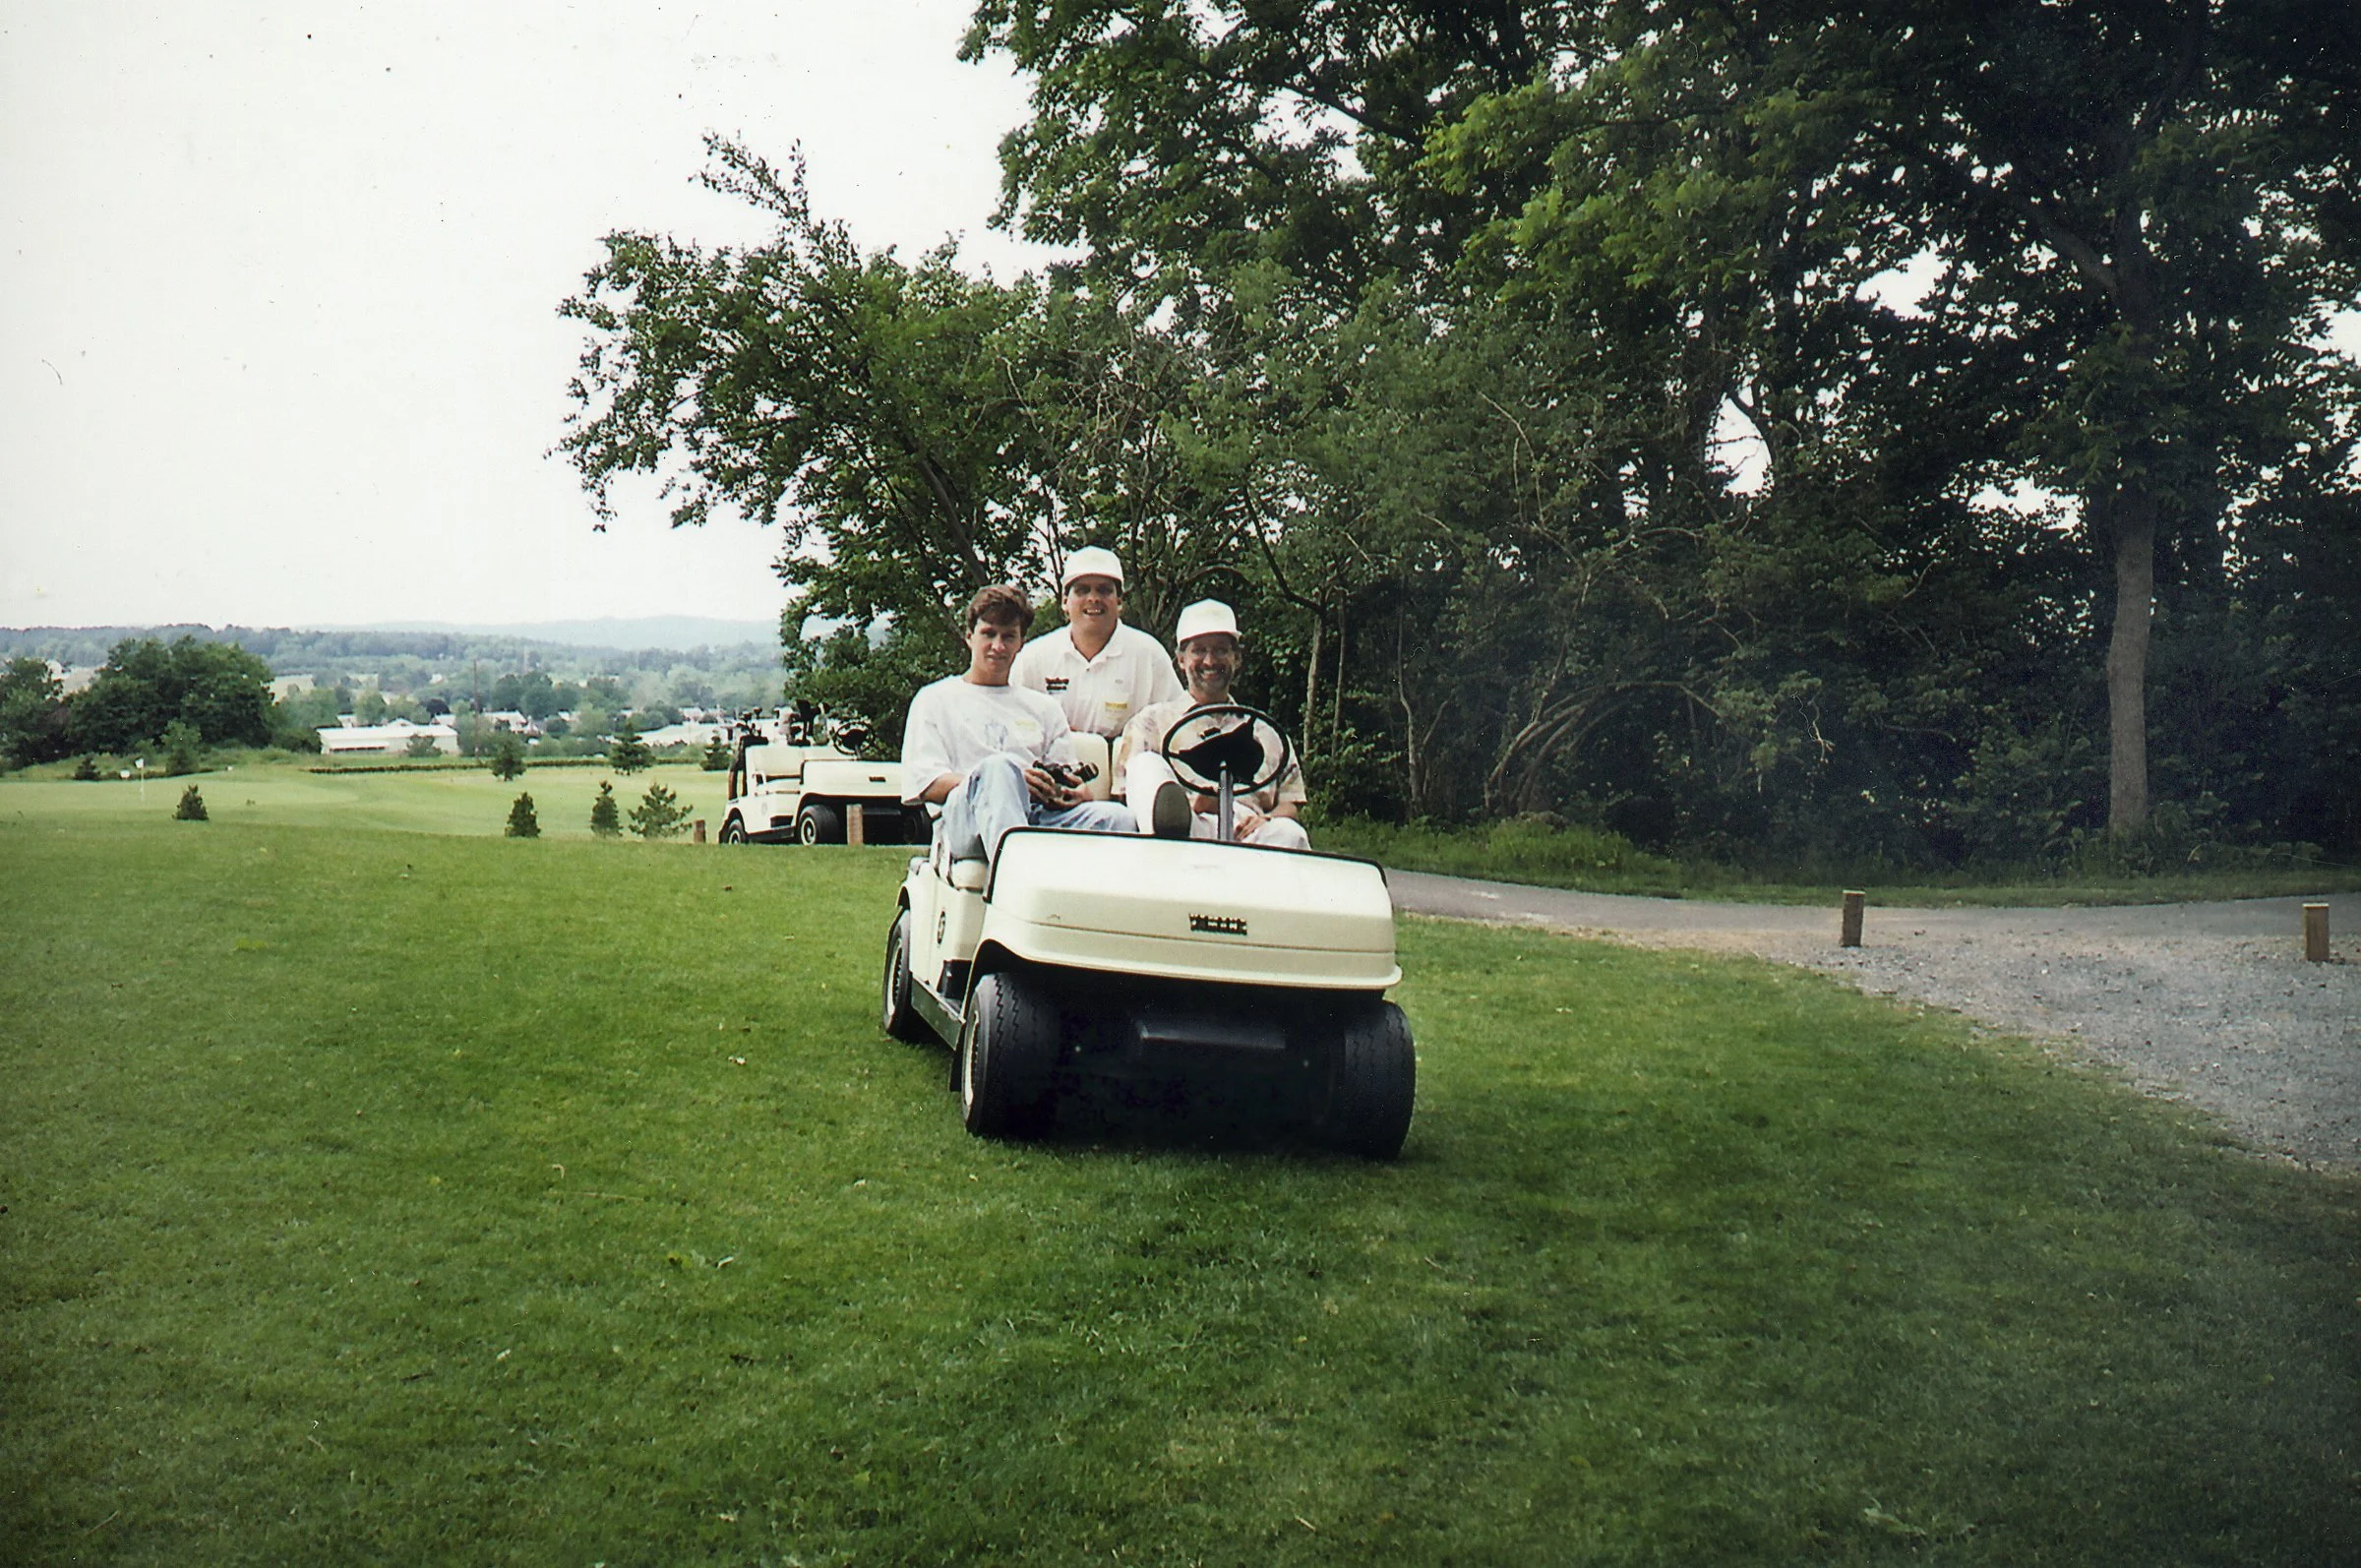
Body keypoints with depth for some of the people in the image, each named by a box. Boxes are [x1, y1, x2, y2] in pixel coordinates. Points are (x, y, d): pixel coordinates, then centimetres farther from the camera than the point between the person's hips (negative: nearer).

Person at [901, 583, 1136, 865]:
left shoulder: (1044, 708, 32)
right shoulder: (934, 700, 21)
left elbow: (1067, 786, 21)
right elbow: (924, 783, 4)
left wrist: (1072, 794, -6)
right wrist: (1008, 781, -10)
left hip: (1039, 815, 4)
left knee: (1115, 816, -27)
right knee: (998, 765, -37)